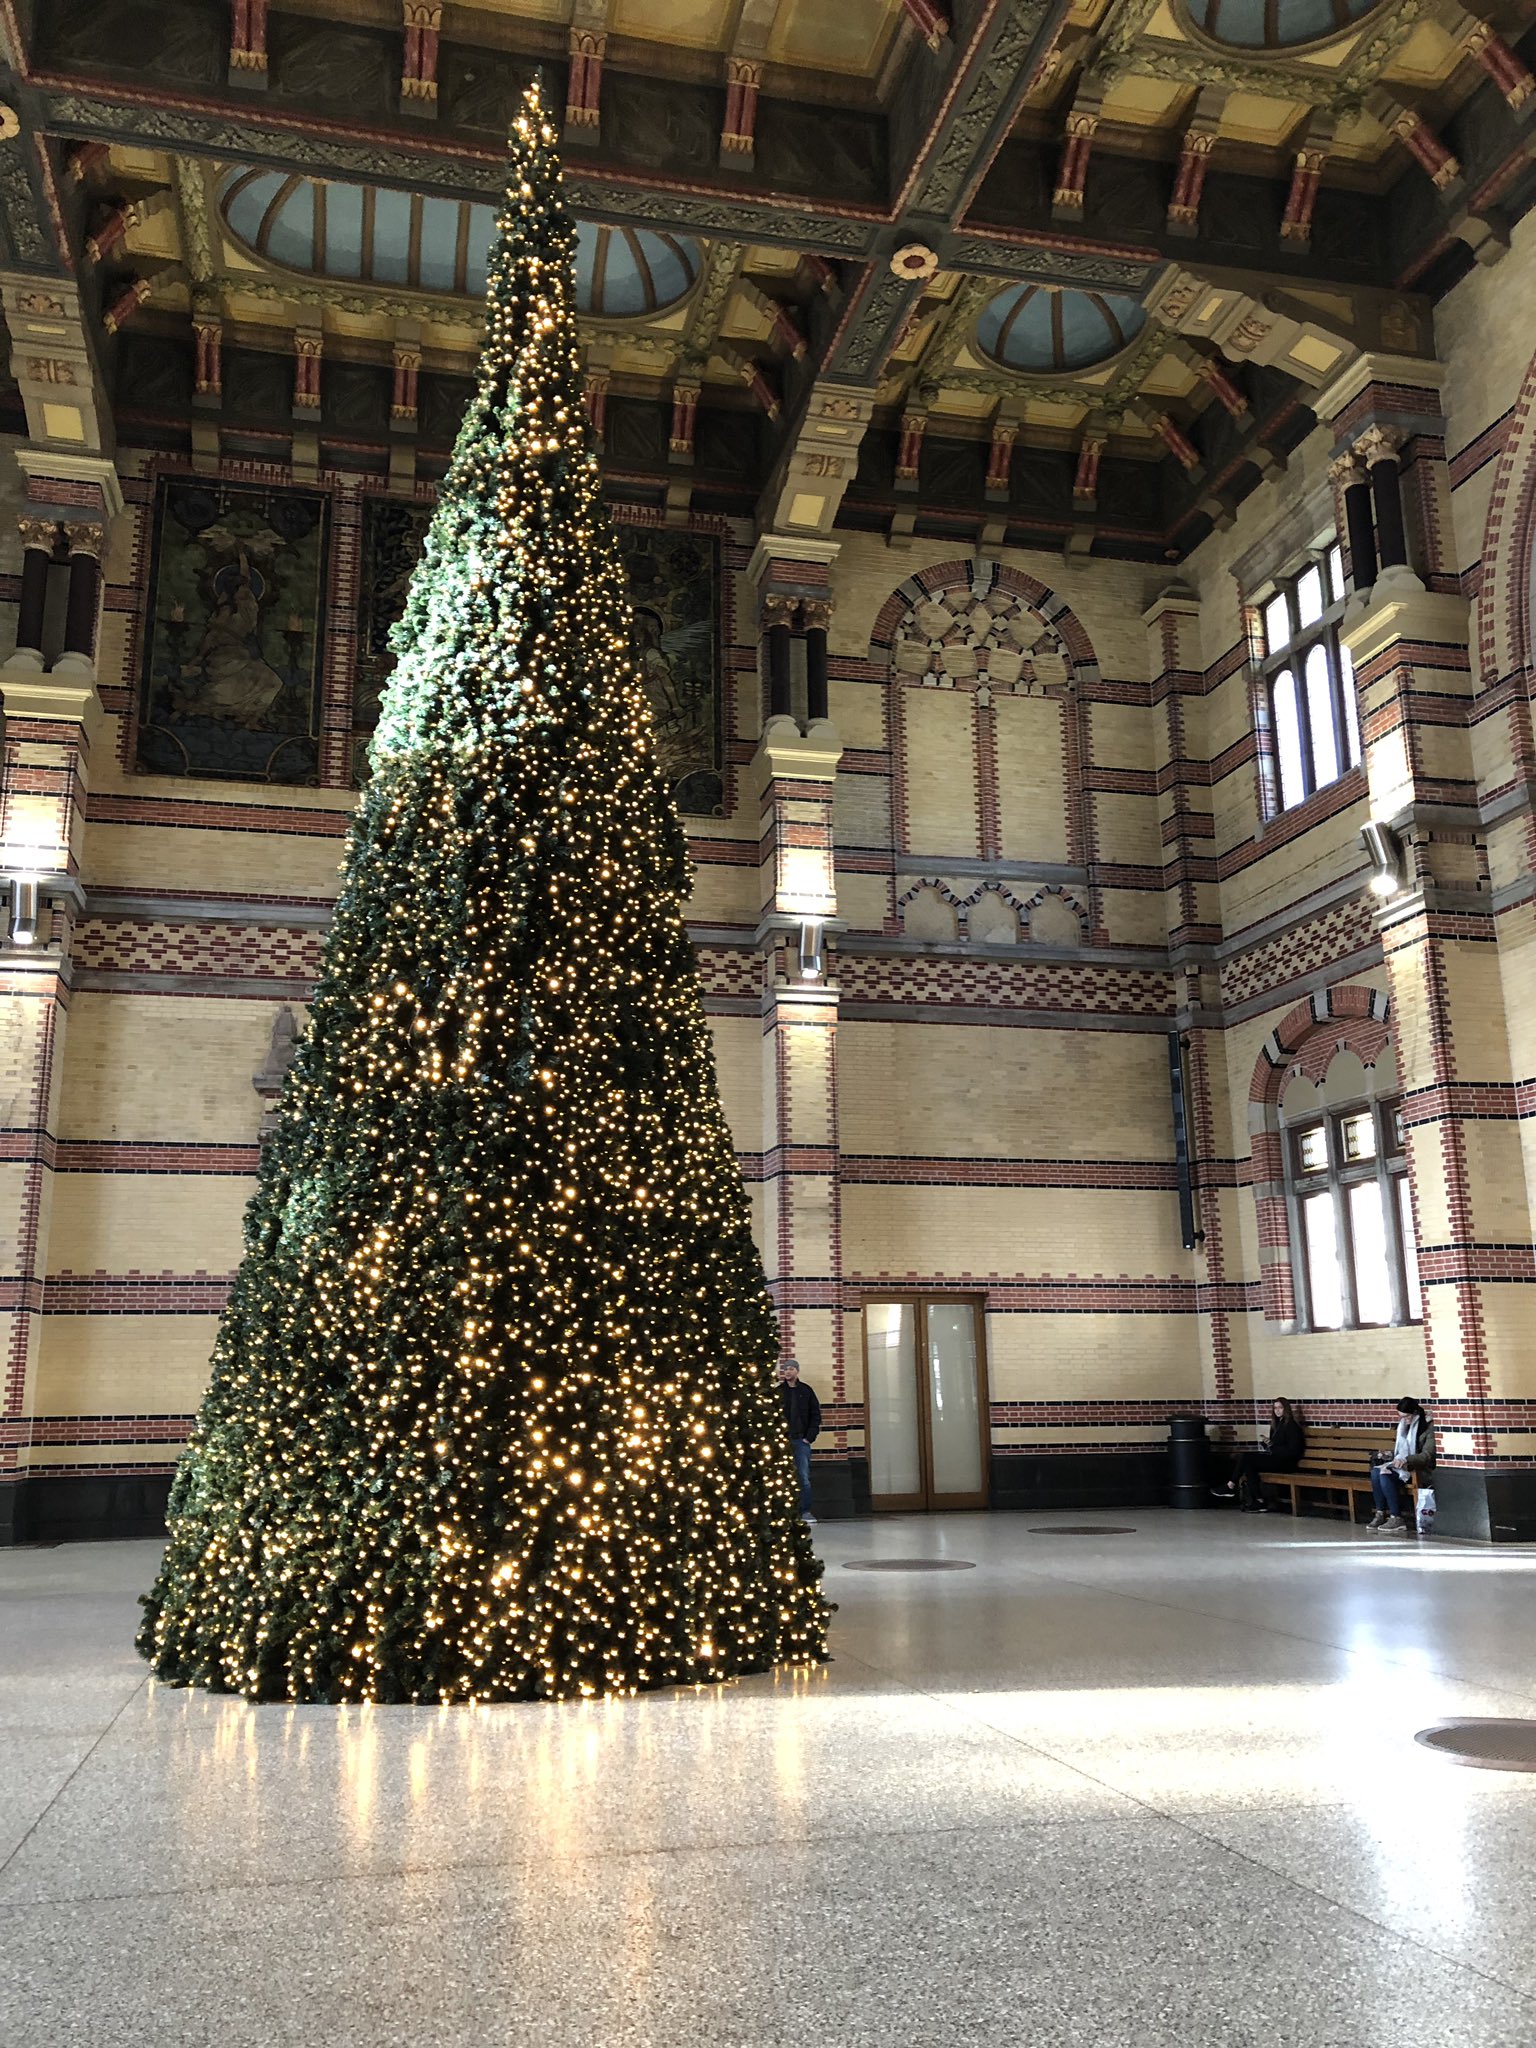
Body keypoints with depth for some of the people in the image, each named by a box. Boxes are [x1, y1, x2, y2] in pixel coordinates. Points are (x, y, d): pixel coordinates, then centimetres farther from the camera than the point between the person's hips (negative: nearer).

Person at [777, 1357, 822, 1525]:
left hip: (801, 1440, 1)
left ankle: (805, 1511, 4)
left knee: (804, 1477, -2)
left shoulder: (806, 1391, 7)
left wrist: (810, 1436, -2)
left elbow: (815, 1415, 7)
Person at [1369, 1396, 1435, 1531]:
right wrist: (1390, 1455, 5)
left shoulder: (1429, 1427, -12)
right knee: (1375, 1472, -16)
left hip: (1421, 1471, -8)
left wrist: (1406, 1460, -32)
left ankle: (1396, 1518, -24)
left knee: (1385, 1476, -28)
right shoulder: (1404, 1426, 14)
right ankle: (1380, 1514, -13)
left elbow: (1427, 1456, -19)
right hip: (1403, 1465, 8)